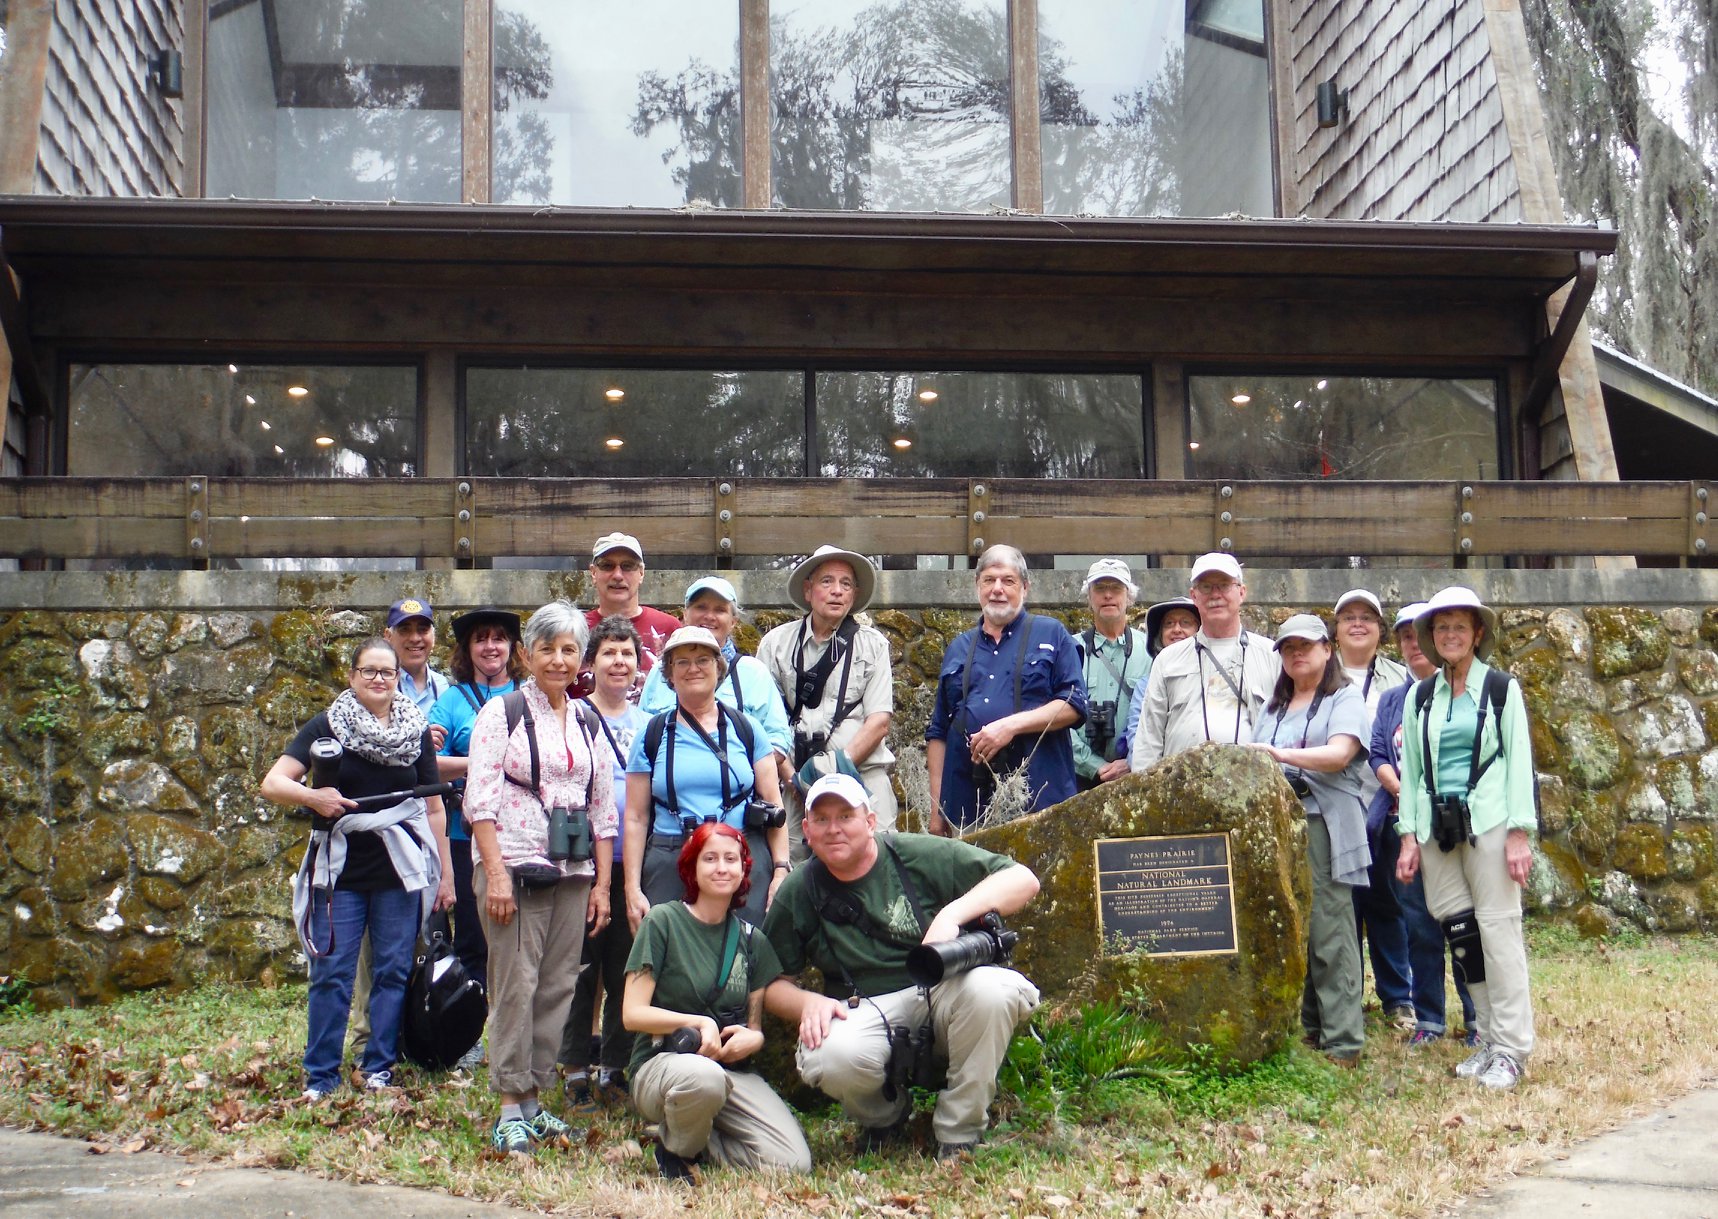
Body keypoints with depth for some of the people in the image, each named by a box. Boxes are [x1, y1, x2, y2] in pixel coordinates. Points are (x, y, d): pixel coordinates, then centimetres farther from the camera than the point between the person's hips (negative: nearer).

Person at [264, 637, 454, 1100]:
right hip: (340, 871, -1)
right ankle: (320, 1075, 9)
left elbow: (434, 808, 9)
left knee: (393, 972, 5)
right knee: (331, 974, 0)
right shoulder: (327, 726, 0)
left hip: (402, 872, 2)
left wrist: (445, 873, 9)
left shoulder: (417, 731, 6)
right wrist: (313, 797, -25)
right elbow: (273, 783, -6)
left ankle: (379, 1068, 16)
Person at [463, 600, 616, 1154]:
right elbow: (480, 799, -7)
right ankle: (510, 1108, -1)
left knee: (558, 987, 4)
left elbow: (604, 809, 16)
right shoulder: (502, 712, 1)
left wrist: (602, 883, 10)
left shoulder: (588, 724, 15)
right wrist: (495, 873, -15)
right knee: (516, 984, -7)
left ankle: (533, 1097, 13)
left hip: (574, 874, 5)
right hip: (516, 867, -5)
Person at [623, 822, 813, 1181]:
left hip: (733, 1070, 5)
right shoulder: (663, 921, -2)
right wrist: (698, 1023, -18)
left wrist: (752, 1038, -10)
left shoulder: (751, 939, 12)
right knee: (702, 1076, -42)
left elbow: (755, 1026, 13)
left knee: (794, 1163, -19)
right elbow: (632, 1013, -7)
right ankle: (675, 1147, -8)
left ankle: (700, 1140, 8)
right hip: (662, 1062, -4)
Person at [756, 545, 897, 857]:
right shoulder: (776, 644, 11)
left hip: (862, 776, 0)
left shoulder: (872, 644, 12)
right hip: (794, 783, 0)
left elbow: (879, 721, 4)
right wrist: (790, 776, -4)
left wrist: (840, 765, -9)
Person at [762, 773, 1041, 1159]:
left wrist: (951, 914, -19)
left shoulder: (920, 855, -2)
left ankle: (958, 1136, -14)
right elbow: (772, 983, 11)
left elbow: (1023, 880, -6)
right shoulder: (798, 895, 6)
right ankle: (885, 1117, 5)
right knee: (830, 1057, -34)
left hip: (942, 993, -1)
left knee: (992, 988, -34)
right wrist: (807, 1002, -11)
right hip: (863, 1012, 1)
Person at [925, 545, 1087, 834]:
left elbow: (1074, 705, -3)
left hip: (1038, 796, -3)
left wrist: (1011, 725, -15)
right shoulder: (959, 649, 19)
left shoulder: (1051, 634, 8)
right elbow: (937, 732, 20)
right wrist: (936, 806, 11)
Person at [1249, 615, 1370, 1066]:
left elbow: (1340, 753, -12)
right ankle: (1310, 1028, 8)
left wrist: (1284, 755, -25)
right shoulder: (1274, 706, 25)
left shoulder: (1345, 699, 5)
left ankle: (1343, 1041, -6)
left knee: (1328, 934, -9)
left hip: (1324, 828, -5)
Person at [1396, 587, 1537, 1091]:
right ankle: (1489, 1038, 13)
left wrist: (1519, 833, -8)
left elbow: (1519, 761, 0)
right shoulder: (1420, 697, 12)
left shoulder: (1502, 688, 4)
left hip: (1488, 820, -3)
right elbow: (1411, 768, 13)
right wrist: (1409, 836, 7)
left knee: (1497, 926, -5)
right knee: (1458, 930, 2)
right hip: (1437, 824, 4)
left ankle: (1510, 1048, 0)